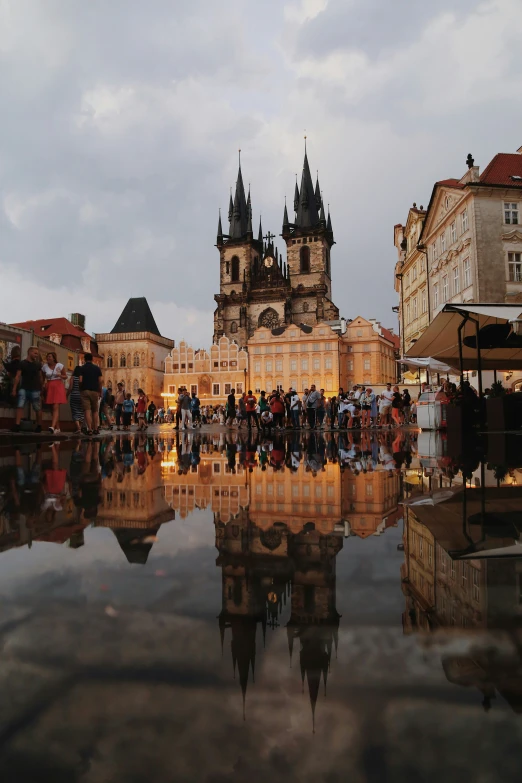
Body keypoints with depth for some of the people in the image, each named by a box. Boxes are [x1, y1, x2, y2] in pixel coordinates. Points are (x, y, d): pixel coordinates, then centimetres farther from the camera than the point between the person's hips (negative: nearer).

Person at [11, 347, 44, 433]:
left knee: (38, 408, 5)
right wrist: (14, 388, -8)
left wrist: (42, 389, 11)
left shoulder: (38, 364, 9)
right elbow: (18, 376, -3)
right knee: (20, 406, -11)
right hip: (23, 389, -1)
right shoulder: (22, 363, 1)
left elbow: (40, 377, 13)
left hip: (35, 390, 2)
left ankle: (39, 426, 17)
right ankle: (17, 426, -13)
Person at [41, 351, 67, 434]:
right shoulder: (45, 367, 6)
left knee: (56, 407, -15)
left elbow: (65, 376, 6)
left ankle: (53, 426, -27)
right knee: (53, 408, 7)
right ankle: (57, 427, 16)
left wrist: (60, 375, -15)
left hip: (58, 387, -3)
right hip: (49, 387, 3)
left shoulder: (60, 365, 0)